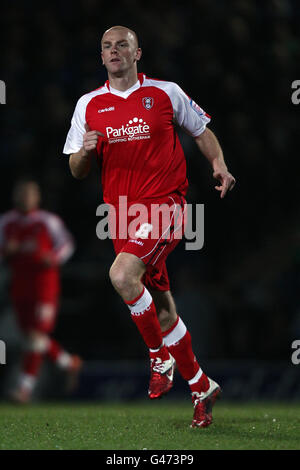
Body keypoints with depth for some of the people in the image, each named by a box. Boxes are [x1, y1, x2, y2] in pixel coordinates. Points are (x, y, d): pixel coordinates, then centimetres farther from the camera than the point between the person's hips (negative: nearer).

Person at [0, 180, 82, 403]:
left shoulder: (48, 221, -4)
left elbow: (66, 245, 4)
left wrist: (54, 257, -15)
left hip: (44, 285, -5)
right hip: (20, 287, 5)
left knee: (37, 334, -12)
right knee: (32, 336, 9)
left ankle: (25, 386, -13)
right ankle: (70, 363, 32)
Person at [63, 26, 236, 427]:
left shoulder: (166, 93, 2)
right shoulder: (89, 105, 9)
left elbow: (202, 131, 16)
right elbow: (77, 171, 11)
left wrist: (219, 165, -2)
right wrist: (85, 152, -11)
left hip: (165, 202, -4)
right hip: (122, 211, 4)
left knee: (122, 275, -27)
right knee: (161, 306, 6)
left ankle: (161, 356, -7)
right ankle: (202, 387, 20)